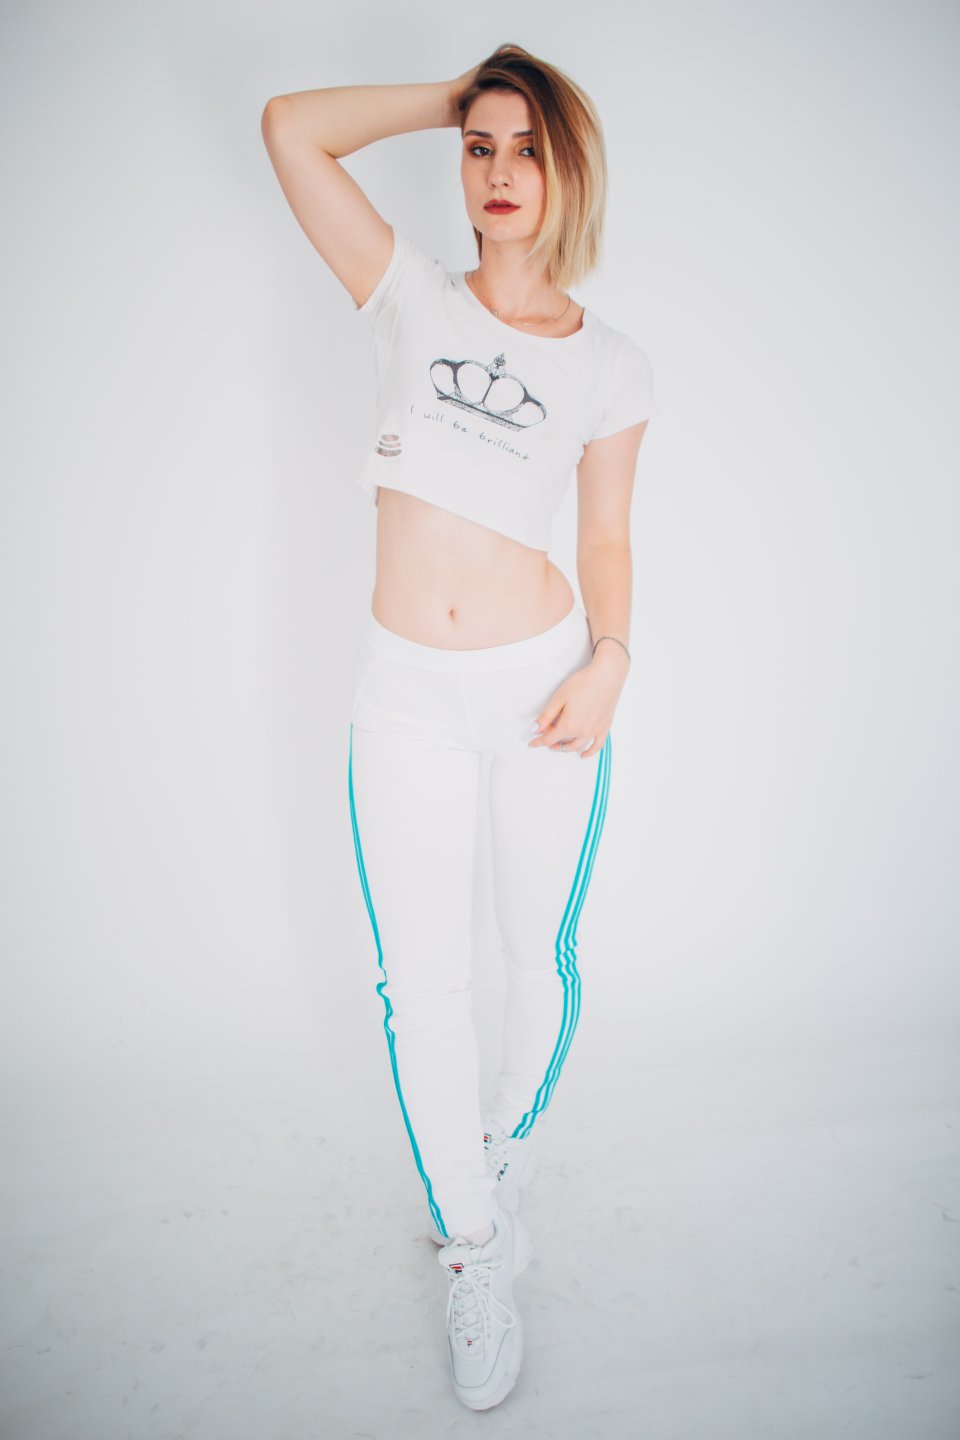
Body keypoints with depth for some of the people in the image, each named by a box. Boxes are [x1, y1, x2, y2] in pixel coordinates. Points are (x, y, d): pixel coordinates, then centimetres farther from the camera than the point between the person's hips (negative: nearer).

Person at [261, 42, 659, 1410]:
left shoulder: (609, 362, 5)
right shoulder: (415, 299, 6)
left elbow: (608, 537, 8)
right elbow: (292, 127, 4)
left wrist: (609, 659, -8)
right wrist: (453, 98, 8)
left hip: (544, 682, 0)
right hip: (406, 695, 0)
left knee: (540, 954, 12)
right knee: (421, 978, 4)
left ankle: (506, 1155, 43)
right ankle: (475, 1253, 26)